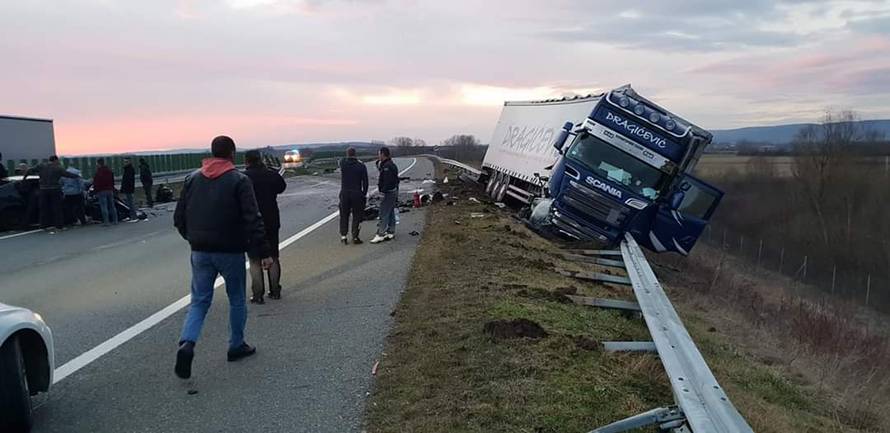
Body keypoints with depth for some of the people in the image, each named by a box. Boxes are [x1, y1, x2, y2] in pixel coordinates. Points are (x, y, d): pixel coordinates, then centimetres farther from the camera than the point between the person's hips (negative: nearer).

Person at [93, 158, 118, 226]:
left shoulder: (98, 172, -11)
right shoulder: (110, 171, 12)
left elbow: (96, 183, -10)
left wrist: (96, 191, -4)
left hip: (102, 191, -7)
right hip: (110, 190, 7)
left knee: (104, 207, -7)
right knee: (112, 206, 10)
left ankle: (106, 222, -9)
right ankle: (115, 220, 10)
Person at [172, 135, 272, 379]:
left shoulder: (192, 179, 5)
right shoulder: (239, 180, -9)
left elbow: (179, 217, 8)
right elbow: (253, 220, -16)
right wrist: (263, 252, -14)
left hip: (200, 252, 4)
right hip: (230, 251, -4)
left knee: (199, 301, 9)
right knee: (237, 299, 14)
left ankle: (187, 343, -12)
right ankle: (236, 346, 23)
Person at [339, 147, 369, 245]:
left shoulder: (342, 163, -5)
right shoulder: (361, 166, -6)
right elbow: (365, 182, -3)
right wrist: (364, 194, 5)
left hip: (344, 193, 1)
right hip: (357, 194, -1)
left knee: (344, 215, 14)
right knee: (356, 216, 7)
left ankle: (343, 235, 10)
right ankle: (355, 237, 7)